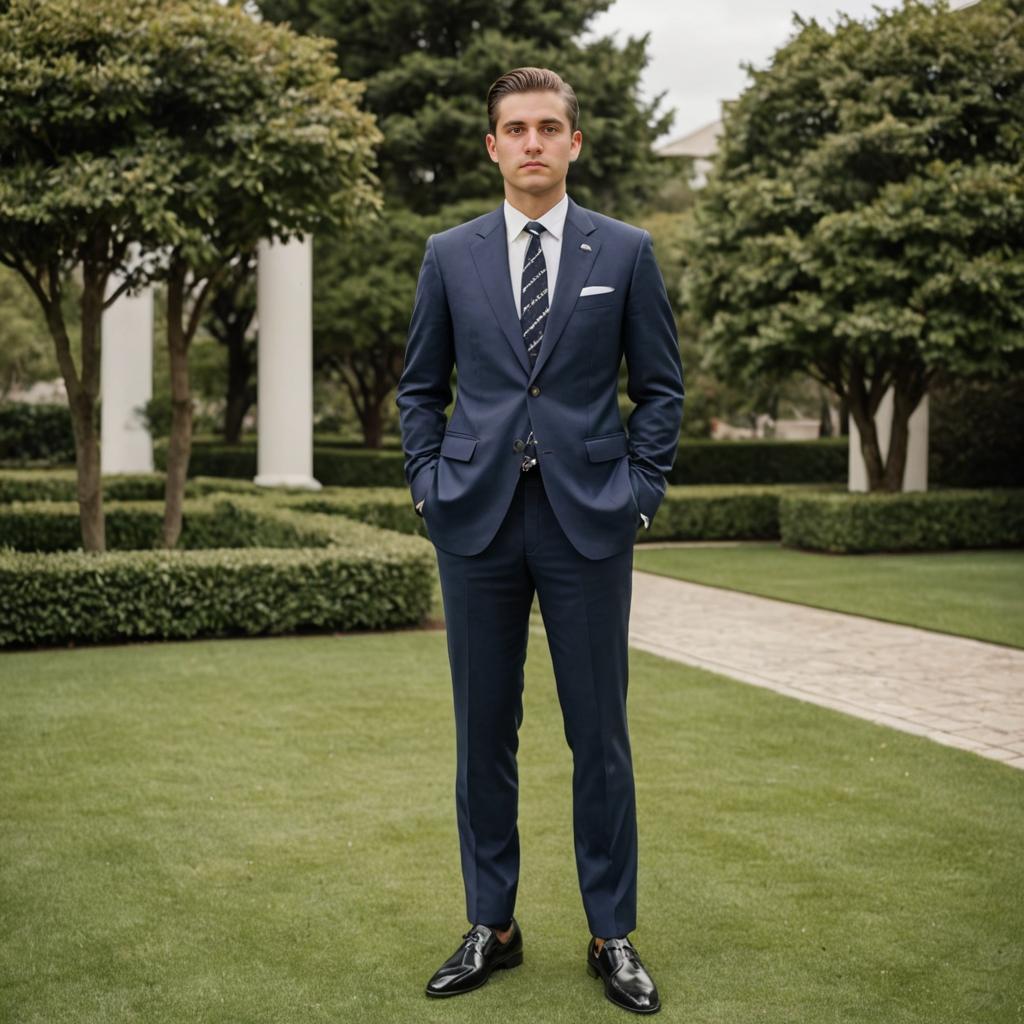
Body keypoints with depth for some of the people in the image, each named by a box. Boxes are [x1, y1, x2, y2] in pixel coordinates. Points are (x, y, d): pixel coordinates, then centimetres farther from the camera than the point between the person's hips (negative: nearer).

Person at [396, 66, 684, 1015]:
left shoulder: (625, 252, 4)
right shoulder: (449, 255, 8)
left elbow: (660, 386, 7)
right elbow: (419, 386, 14)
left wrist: (640, 492, -2)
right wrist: (429, 484, 3)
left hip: (587, 519, -1)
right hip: (477, 520, 2)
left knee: (599, 733, 3)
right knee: (483, 731, 7)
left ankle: (613, 936, 15)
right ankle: (490, 927, 20)